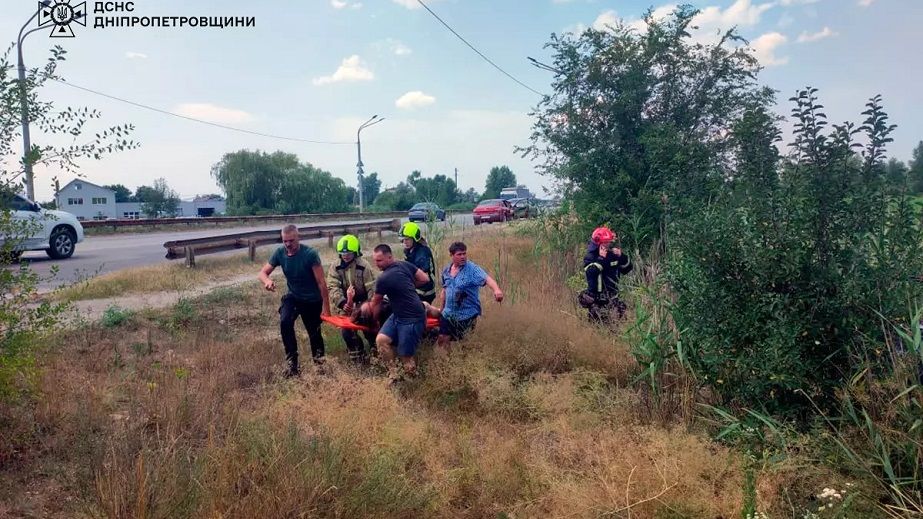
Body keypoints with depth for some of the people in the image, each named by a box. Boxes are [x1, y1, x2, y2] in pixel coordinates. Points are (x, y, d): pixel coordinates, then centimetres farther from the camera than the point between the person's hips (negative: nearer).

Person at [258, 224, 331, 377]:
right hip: (293, 297, 2)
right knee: (285, 322, -26)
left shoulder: (310, 254, -25)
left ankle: (318, 359, 42)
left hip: (313, 300, -2)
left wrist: (326, 308, -22)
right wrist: (267, 281, -32)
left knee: (314, 333, 8)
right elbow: (263, 272, -6)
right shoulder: (280, 253, -13)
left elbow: (321, 283, -22)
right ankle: (292, 362, -14)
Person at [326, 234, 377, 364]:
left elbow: (372, 289, -14)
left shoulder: (364, 266, -12)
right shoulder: (335, 268, -5)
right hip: (346, 305, 3)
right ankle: (357, 353, 20)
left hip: (363, 303, -2)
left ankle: (374, 346, 23)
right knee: (347, 331, -2)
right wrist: (342, 303, -30)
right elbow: (333, 288, -15)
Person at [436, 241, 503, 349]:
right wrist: (442, 308, 19)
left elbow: (486, 279, -32)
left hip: (467, 314, -5)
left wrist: (496, 289, -52)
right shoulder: (446, 271, 2)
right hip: (448, 313, 5)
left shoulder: (472, 269, -16)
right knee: (442, 339, 8)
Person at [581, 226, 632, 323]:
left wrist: (621, 256, -9)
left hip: (613, 297, 5)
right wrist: (601, 258, -27)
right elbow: (591, 273, -26)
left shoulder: (613, 254, 6)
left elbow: (627, 269, 7)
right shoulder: (590, 256, -10)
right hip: (597, 300, -5)